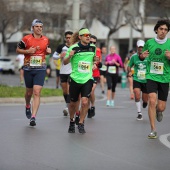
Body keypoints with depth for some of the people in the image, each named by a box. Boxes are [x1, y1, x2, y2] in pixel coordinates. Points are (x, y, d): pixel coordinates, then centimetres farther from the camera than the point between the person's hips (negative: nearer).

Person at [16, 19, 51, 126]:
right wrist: (28, 51, -12)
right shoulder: (26, 39, -4)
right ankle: (28, 106, 46)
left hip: (40, 70, 0)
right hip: (28, 69, 0)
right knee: (29, 92, 13)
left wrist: (48, 51, 0)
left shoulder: (46, 40, 5)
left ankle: (33, 117, -15)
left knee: (37, 93, -12)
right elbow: (18, 50, 4)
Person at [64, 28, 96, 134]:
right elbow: (65, 62, -3)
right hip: (75, 79, -1)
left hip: (87, 79, 1)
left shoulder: (93, 47, 5)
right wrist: (69, 56, -20)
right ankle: (72, 121, 36)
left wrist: (96, 59, 7)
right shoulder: (74, 48, -7)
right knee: (73, 103, 10)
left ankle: (81, 124, 2)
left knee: (85, 102, -15)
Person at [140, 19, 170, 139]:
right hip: (151, 76, 0)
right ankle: (153, 130, -8)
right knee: (152, 101, -18)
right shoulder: (149, 42, 3)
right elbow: (143, 55, 18)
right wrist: (142, 56, -5)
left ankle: (158, 111, 42)